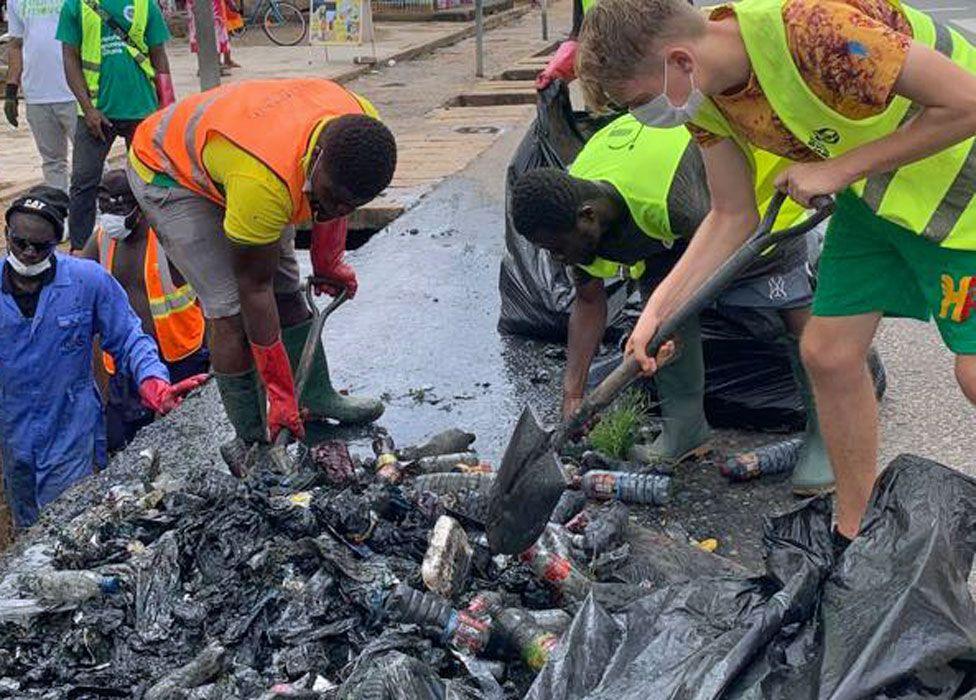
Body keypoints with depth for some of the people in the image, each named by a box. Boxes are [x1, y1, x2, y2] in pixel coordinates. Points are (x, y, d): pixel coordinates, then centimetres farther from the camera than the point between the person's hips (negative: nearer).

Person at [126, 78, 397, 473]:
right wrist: (281, 394, -26)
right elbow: (254, 288, -32)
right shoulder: (264, 181, -44)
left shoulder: (361, 123, -24)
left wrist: (328, 262, 14)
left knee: (287, 290, 6)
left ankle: (318, 399, 21)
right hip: (167, 171, -7)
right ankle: (252, 442, -3)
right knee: (231, 310, -15)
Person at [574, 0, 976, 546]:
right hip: (870, 190, 8)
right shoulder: (705, 95, -9)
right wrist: (659, 310, -8)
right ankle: (853, 537, 22)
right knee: (828, 354, 5)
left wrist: (838, 170, -24)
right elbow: (733, 217, 1)